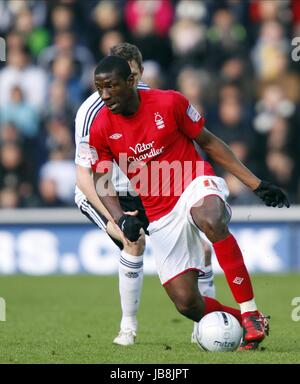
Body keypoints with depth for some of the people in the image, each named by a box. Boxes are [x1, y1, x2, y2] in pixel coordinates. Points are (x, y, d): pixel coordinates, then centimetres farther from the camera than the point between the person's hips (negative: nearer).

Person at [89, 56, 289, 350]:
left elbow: (208, 142, 2)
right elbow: (101, 181, 6)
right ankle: (241, 322, 22)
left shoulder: (169, 102, -9)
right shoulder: (101, 129, -4)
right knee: (186, 304, -8)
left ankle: (250, 313, -32)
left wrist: (256, 184, 1)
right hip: (160, 216, 3)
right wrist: (121, 219, -13)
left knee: (212, 222, -41)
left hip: (196, 185, -3)